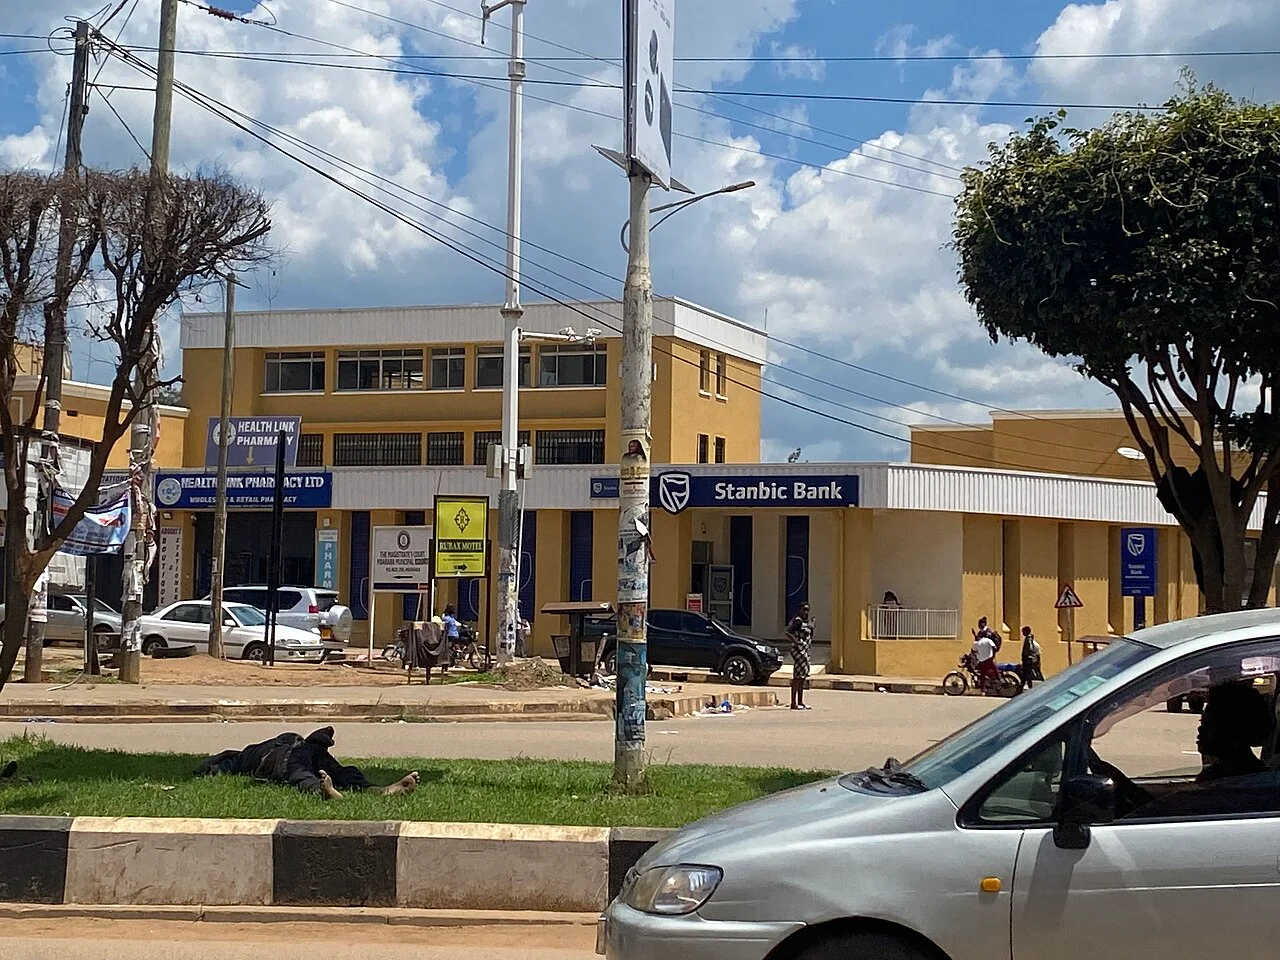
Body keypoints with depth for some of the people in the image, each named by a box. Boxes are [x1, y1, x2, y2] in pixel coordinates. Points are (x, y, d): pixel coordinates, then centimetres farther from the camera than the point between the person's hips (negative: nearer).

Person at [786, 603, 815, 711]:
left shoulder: (806, 621, 14)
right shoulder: (798, 621, -14)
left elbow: (810, 636, 23)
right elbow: (788, 632, -25)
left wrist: (812, 624, 11)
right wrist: (797, 642, -23)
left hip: (805, 650, 10)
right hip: (798, 650, -10)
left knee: (803, 675, 14)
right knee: (798, 675, -11)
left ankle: (800, 702, 21)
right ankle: (794, 703, -10)